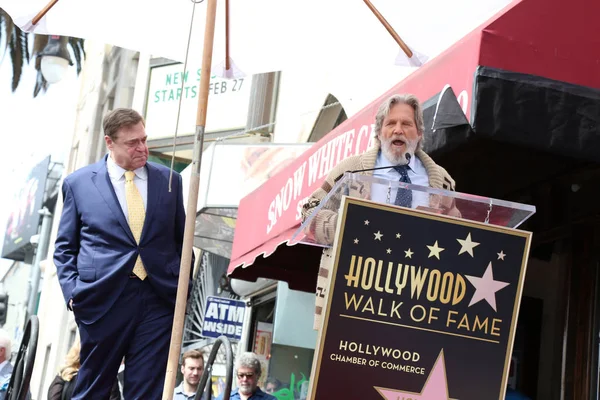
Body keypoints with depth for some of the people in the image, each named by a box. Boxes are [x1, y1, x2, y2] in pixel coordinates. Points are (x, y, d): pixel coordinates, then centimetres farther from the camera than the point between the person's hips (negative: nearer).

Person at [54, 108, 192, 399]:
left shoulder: (168, 180, 9)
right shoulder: (78, 183, 5)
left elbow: (182, 241, 15)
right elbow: (65, 248, 9)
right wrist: (72, 292, -5)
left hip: (159, 300, 1)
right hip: (103, 299, -1)